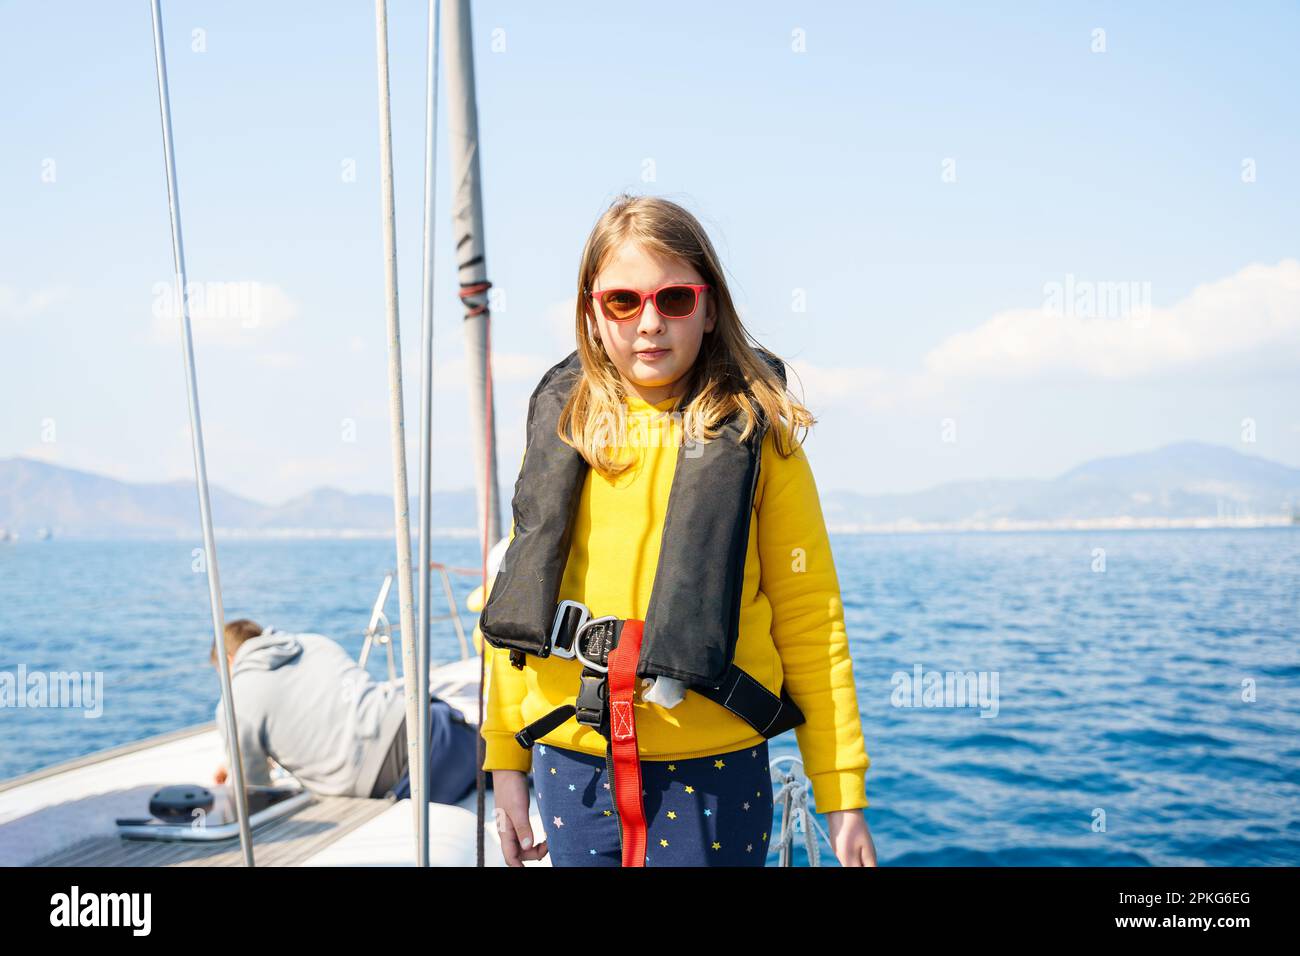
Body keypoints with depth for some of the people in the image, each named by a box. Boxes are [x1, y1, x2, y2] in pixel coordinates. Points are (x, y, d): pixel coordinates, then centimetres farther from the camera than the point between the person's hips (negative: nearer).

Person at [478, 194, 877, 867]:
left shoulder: (756, 437, -4)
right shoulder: (561, 432, 4)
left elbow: (809, 617, -4)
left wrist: (842, 793, -5)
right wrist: (505, 759, 9)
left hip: (715, 767, -2)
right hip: (573, 762, 3)